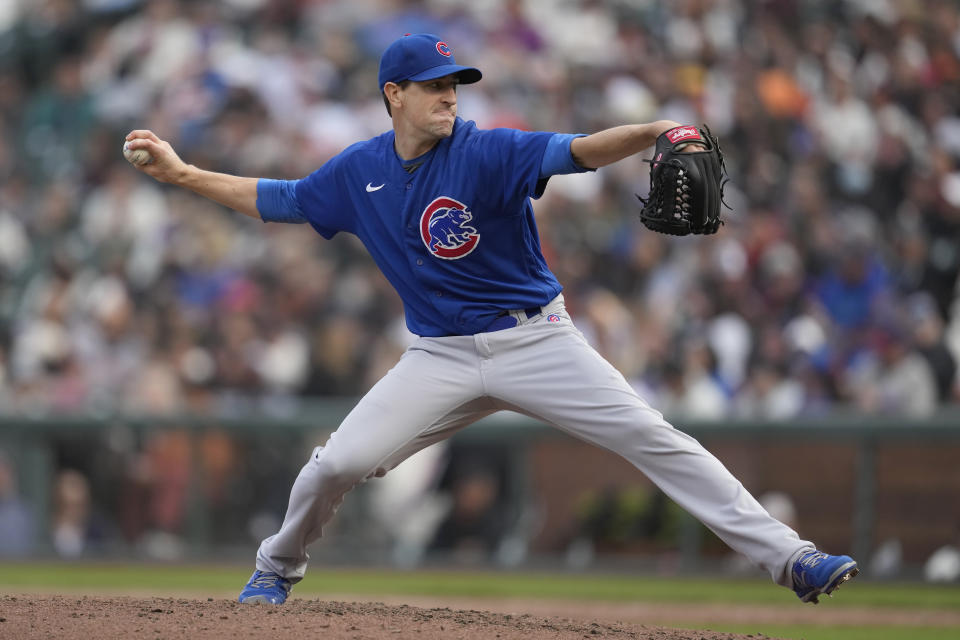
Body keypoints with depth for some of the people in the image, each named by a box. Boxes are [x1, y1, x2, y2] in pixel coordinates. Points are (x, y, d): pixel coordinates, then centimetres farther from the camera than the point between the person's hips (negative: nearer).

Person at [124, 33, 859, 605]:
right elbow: (275, 201, 16)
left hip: (535, 339, -3)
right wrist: (184, 173, 15)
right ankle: (280, 565, 24)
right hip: (442, 356, 3)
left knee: (650, 437, -15)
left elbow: (578, 151, -28)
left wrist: (653, 132, -46)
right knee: (340, 462, -7)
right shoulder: (358, 171, 1)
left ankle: (788, 556, -17)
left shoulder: (487, 152, -13)